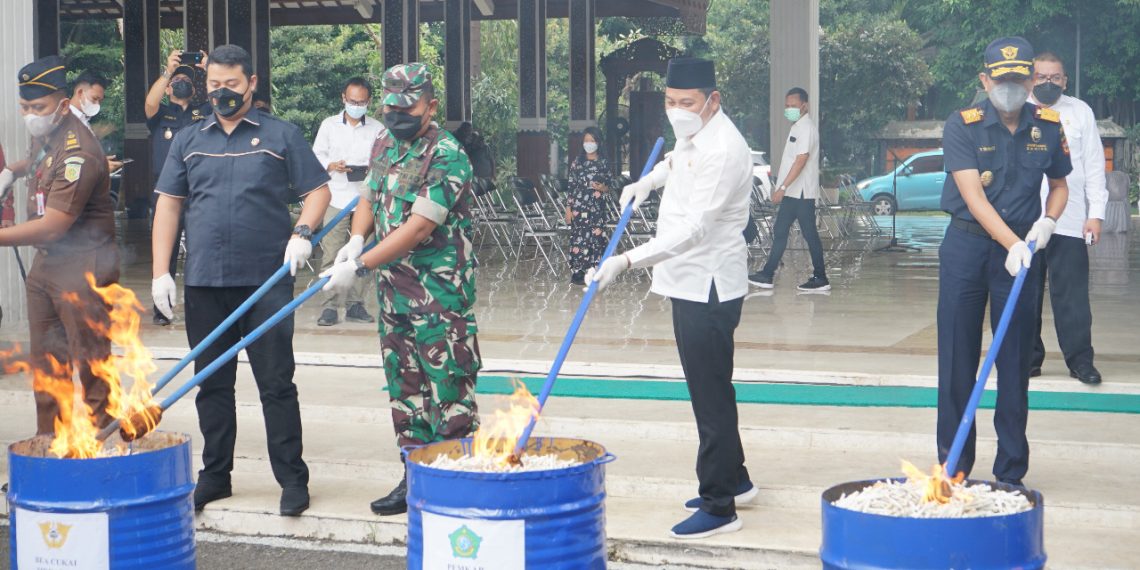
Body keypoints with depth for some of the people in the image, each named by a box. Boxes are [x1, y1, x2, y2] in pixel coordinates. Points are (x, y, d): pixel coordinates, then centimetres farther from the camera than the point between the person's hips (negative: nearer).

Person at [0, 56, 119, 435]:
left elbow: (52, 228, -24)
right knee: (46, 363, 13)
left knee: (90, 363, -5)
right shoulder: (47, 140, 9)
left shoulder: (77, 153, -21)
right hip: (45, 263, 10)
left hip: (82, 267, -10)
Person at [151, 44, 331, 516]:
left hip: (267, 281, -3)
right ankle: (215, 475, 20)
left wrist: (303, 231, -14)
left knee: (276, 383, -1)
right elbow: (168, 205, 11)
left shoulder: (281, 136, 5)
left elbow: (317, 190, 5)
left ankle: (292, 478, 5)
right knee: (212, 384, 10)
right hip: (204, 282, 3)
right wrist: (161, 272, 3)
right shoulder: (188, 141, 13)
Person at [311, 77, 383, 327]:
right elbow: (317, 155, 11)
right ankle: (329, 307, -3)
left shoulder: (377, 129, 8)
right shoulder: (329, 125, 8)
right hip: (336, 200, -1)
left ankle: (355, 304, 12)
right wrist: (331, 166, -10)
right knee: (332, 254, -6)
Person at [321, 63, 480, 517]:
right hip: (393, 288, 8)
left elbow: (420, 227, -21)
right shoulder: (384, 145, 11)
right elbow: (370, 198, 22)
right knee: (405, 386, 12)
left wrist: (359, 267, -22)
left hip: (440, 293, -8)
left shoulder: (446, 156, -15)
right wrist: (356, 239, -1)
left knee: (447, 388, -5)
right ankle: (416, 478, 21)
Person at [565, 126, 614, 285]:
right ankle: (577, 273, 1)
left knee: (596, 239, 0)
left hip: (597, 208, 2)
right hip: (579, 207, -2)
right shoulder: (577, 162, 3)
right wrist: (568, 209, -2)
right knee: (579, 238, -5)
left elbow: (609, 187, 12)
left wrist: (603, 188, -12)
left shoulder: (604, 163, 7)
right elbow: (571, 186, 2)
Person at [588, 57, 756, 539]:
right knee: (710, 390, 20)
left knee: (711, 396, -6)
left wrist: (628, 260, -39)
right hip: (694, 283, 11)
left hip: (708, 286, -11)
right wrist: (649, 181, 17)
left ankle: (719, 506, 0)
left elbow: (693, 229, -31)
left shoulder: (723, 150, -23)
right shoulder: (694, 134, 9)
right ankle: (734, 479, 34)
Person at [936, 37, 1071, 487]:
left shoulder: (1048, 126, 1)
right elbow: (972, 193, -18)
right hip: (967, 246, -2)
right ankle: (953, 467, 14)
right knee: (957, 360, 3)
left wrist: (1047, 222, -6)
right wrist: (1011, 243, -29)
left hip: (1020, 250, 2)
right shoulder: (962, 126, -9)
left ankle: (1011, 472, 13)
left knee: (1015, 361, 4)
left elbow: (1059, 185, 15)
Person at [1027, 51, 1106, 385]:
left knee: (1072, 294, -3)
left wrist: (1096, 213, 0)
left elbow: (1094, 166, 7)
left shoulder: (1081, 112, 8)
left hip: (1070, 221, -1)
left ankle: (1080, 359, 2)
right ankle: (1029, 357, 14)